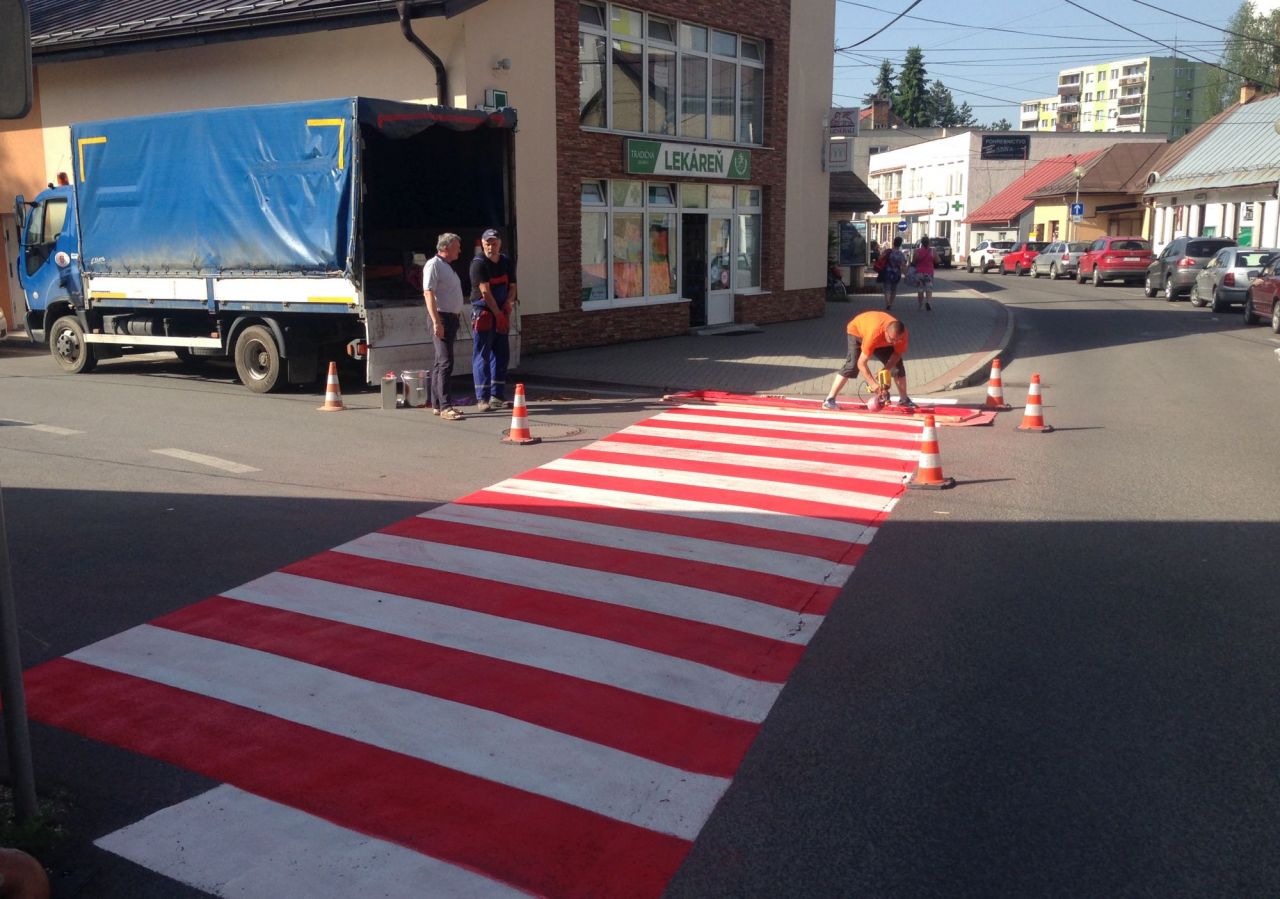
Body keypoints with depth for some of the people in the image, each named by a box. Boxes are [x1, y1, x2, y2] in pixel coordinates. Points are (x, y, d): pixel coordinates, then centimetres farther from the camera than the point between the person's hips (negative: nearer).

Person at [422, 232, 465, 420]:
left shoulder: (448, 267, 19)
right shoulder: (433, 265, -11)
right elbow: (428, 294, -19)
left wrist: (458, 315, 20)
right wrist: (436, 322, -26)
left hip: (452, 318, 10)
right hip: (442, 318, -10)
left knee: (441, 363, 12)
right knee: (445, 363, -14)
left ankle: (436, 405, 17)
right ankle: (445, 407, -15)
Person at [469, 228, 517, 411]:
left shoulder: (507, 262, 8)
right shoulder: (478, 263, -11)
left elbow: (512, 287, 10)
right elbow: (485, 292, -15)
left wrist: (509, 303, -10)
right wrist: (498, 314, -15)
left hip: (502, 314, 7)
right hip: (483, 312, -6)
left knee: (502, 355, 8)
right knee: (482, 356, -6)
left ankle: (497, 396, 15)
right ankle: (482, 399, -6)